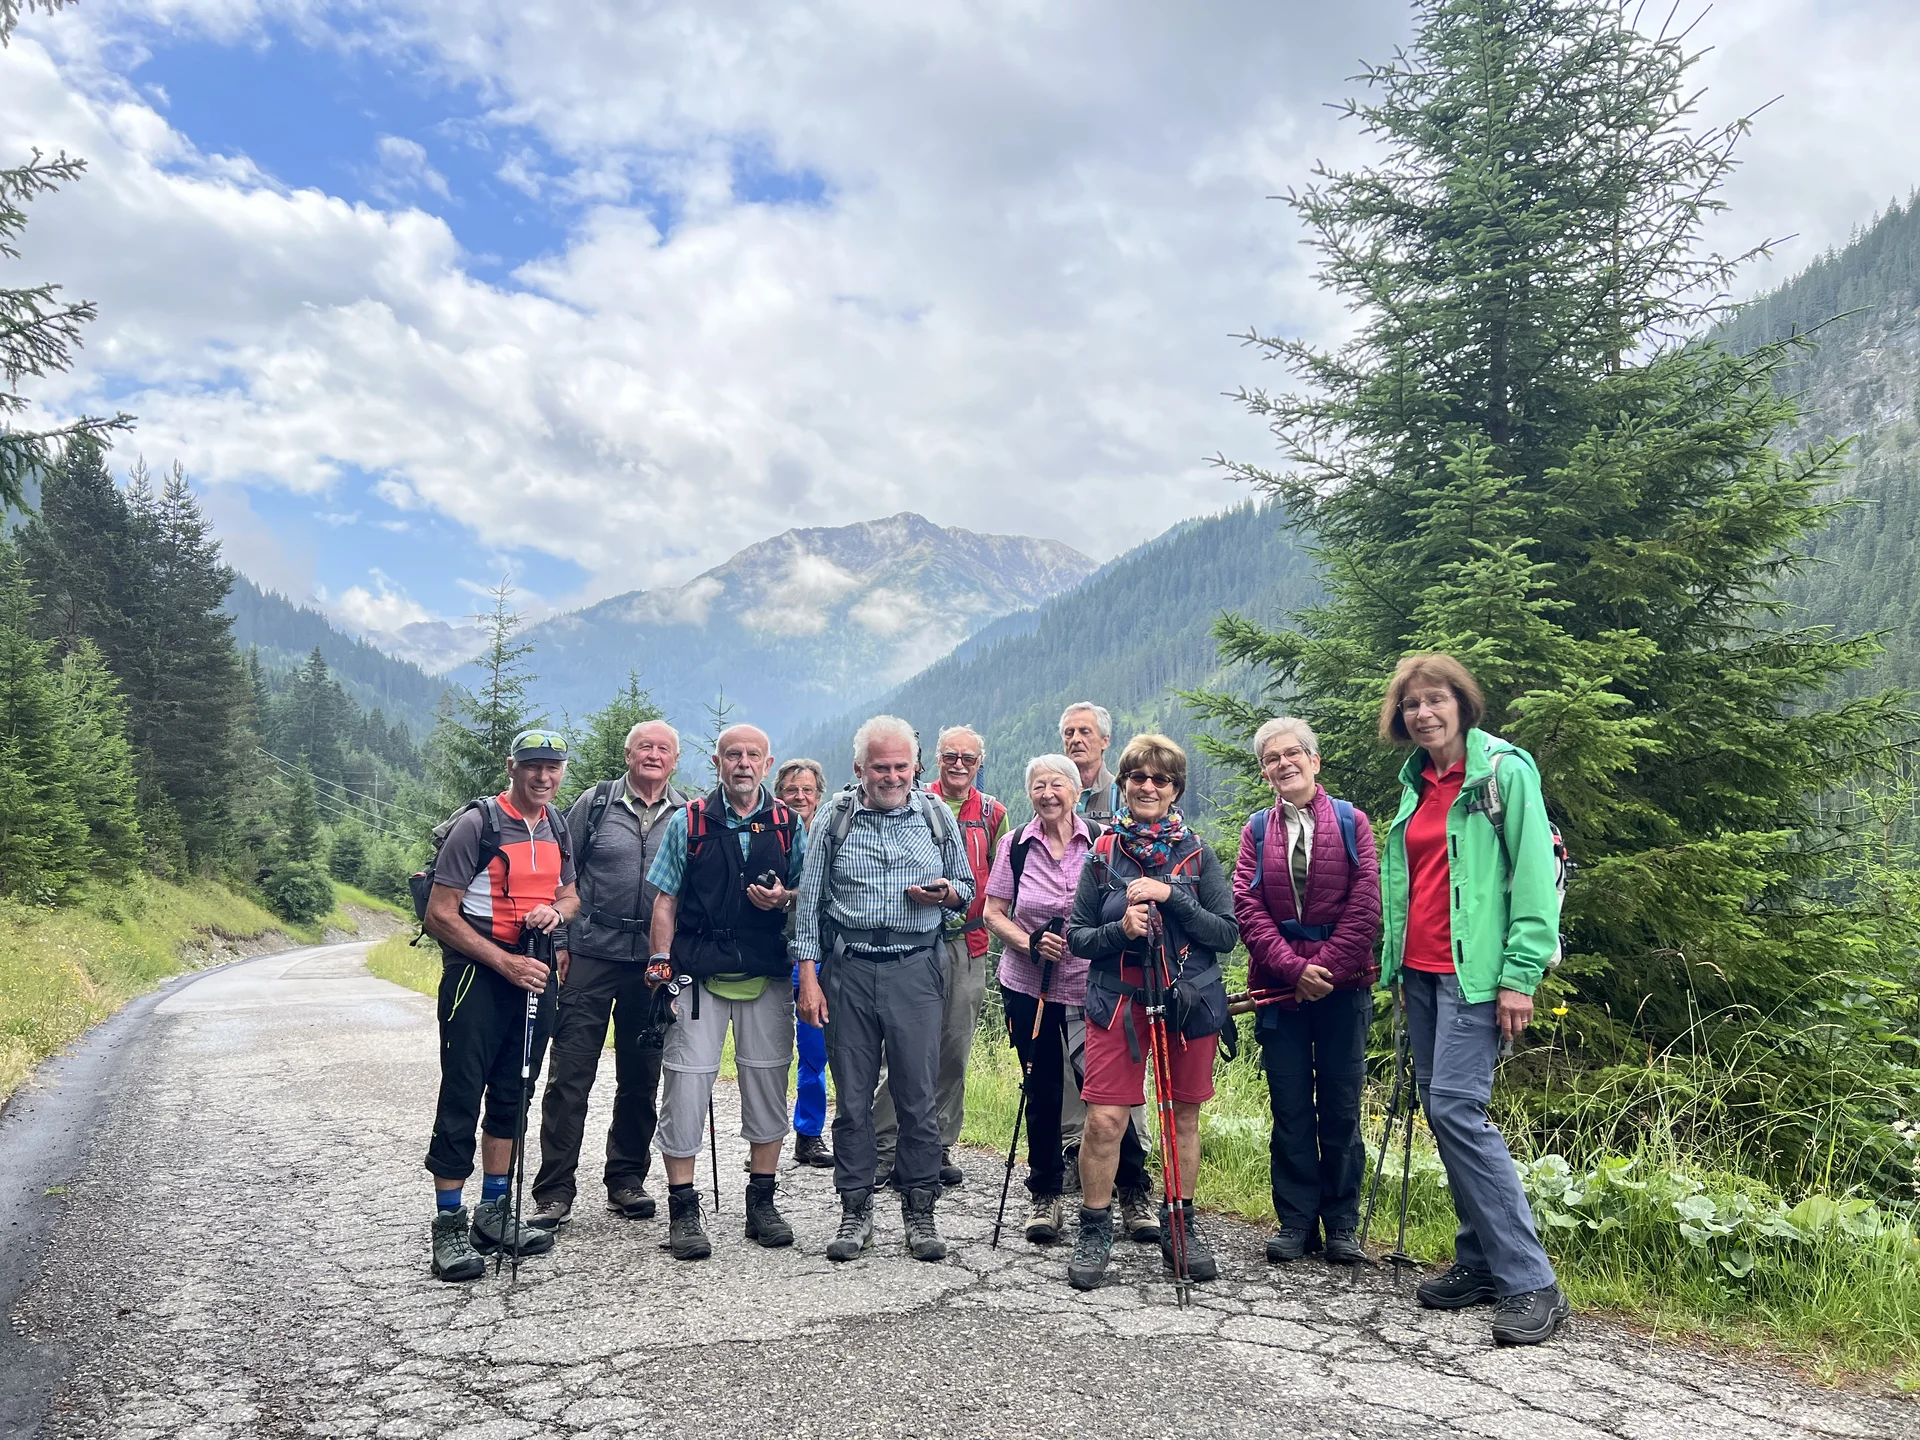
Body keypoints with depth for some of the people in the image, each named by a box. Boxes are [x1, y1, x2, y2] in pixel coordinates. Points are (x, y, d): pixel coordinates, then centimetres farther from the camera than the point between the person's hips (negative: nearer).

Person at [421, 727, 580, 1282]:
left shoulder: (556, 825, 8)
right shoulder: (477, 824, -12)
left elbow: (570, 894, 20)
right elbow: (440, 915, -14)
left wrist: (555, 910, -5)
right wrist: (506, 963, -19)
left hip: (534, 972, 7)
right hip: (477, 972, -6)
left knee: (511, 1096, 14)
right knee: (462, 1097, -3)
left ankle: (495, 1214, 25)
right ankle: (450, 1226, 7)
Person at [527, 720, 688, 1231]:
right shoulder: (595, 803, 2)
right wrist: (557, 944, -2)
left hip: (654, 961, 2)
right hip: (591, 953, -2)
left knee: (641, 1077, 10)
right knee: (570, 1074, -2)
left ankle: (626, 1179, 25)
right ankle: (553, 1192, 7)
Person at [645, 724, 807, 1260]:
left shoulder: (789, 825, 7)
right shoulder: (688, 822, 4)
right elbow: (665, 900, 5)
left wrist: (782, 899, -9)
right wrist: (662, 966, -4)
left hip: (767, 977, 2)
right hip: (698, 974, -1)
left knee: (768, 1084, 7)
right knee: (687, 1082, -2)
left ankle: (762, 1203, 22)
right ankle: (683, 1211, 10)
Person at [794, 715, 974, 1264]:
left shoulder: (937, 816, 7)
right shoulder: (834, 818, 4)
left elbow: (967, 886, 16)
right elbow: (810, 899, 5)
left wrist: (947, 893, -8)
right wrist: (808, 976, 0)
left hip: (914, 969, 0)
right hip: (848, 970, 0)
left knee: (919, 1096, 2)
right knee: (852, 1097, 7)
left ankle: (919, 1211, 16)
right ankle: (855, 1212, 19)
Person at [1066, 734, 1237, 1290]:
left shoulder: (1197, 855, 3)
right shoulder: (1102, 856, 4)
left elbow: (1227, 933, -4)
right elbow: (1077, 937, 5)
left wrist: (1171, 897, -15)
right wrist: (1120, 931, -15)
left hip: (1189, 1002, 1)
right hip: (1117, 1002, -1)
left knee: (1184, 1116, 10)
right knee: (1104, 1120, -7)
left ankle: (1180, 1228, 27)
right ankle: (1094, 1233, 10)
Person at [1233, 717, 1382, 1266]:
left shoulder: (1351, 822, 4)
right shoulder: (1257, 830, 9)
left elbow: (1365, 906, -4)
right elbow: (1247, 907, -1)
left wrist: (1326, 969, -12)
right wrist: (1293, 968, -13)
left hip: (1342, 986, -1)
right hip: (1278, 987, 1)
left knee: (1341, 1107, 5)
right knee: (1289, 1107, 6)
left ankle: (1341, 1225, 17)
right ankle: (1295, 1222, 16)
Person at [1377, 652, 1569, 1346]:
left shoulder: (1504, 770, -7)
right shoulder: (1415, 783, 15)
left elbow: (1535, 874, -12)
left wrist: (1521, 974, -17)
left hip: (1474, 969, -7)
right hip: (1420, 969, 8)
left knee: (1457, 1108, -14)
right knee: (1438, 1109, 9)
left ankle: (1530, 1282, -5)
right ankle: (1480, 1261, 21)